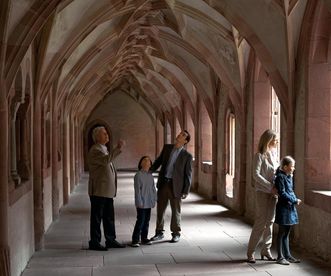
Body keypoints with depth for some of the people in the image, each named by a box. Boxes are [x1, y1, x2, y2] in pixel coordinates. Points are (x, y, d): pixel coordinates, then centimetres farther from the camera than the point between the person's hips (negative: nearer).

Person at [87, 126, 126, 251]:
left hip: (107, 191, 9)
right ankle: (94, 242, 5)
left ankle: (110, 240, 20)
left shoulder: (104, 149, 19)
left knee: (109, 217, 13)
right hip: (98, 190, -9)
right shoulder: (95, 150, -13)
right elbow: (106, 160, -31)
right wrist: (118, 148, -30)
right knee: (96, 217, -2)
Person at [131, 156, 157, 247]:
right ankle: (135, 240, -1)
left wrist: (154, 200, 11)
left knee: (146, 221, 12)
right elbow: (137, 190, -12)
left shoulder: (150, 176, 9)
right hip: (142, 204, -6)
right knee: (140, 221, -7)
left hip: (149, 203, 7)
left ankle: (144, 238, 22)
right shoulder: (138, 175, -10)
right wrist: (139, 202, -14)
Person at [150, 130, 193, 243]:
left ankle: (176, 234, 21)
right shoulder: (167, 147, 8)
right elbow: (158, 161, 14)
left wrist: (186, 191, -8)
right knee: (160, 209, 9)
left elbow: (188, 175, -4)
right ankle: (159, 233, 21)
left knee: (175, 211, 6)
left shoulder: (187, 156, -4)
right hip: (163, 183, 4)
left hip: (175, 186, -4)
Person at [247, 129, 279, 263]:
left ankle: (266, 250, 19)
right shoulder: (260, 155, -9)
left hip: (273, 193, 7)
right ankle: (251, 252, 3)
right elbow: (256, 175, -16)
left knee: (270, 222, 9)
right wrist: (270, 187, -19)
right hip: (262, 192, -7)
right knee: (261, 222, -6)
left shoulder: (274, 154, 11)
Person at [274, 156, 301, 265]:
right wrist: (294, 200, -17)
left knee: (286, 233, 14)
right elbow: (282, 193, -19)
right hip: (283, 208, -9)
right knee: (281, 233, -1)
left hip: (290, 207, 9)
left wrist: (295, 199, 5)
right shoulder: (280, 177, -15)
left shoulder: (289, 177, 12)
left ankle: (287, 255, 22)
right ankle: (280, 257, 6)